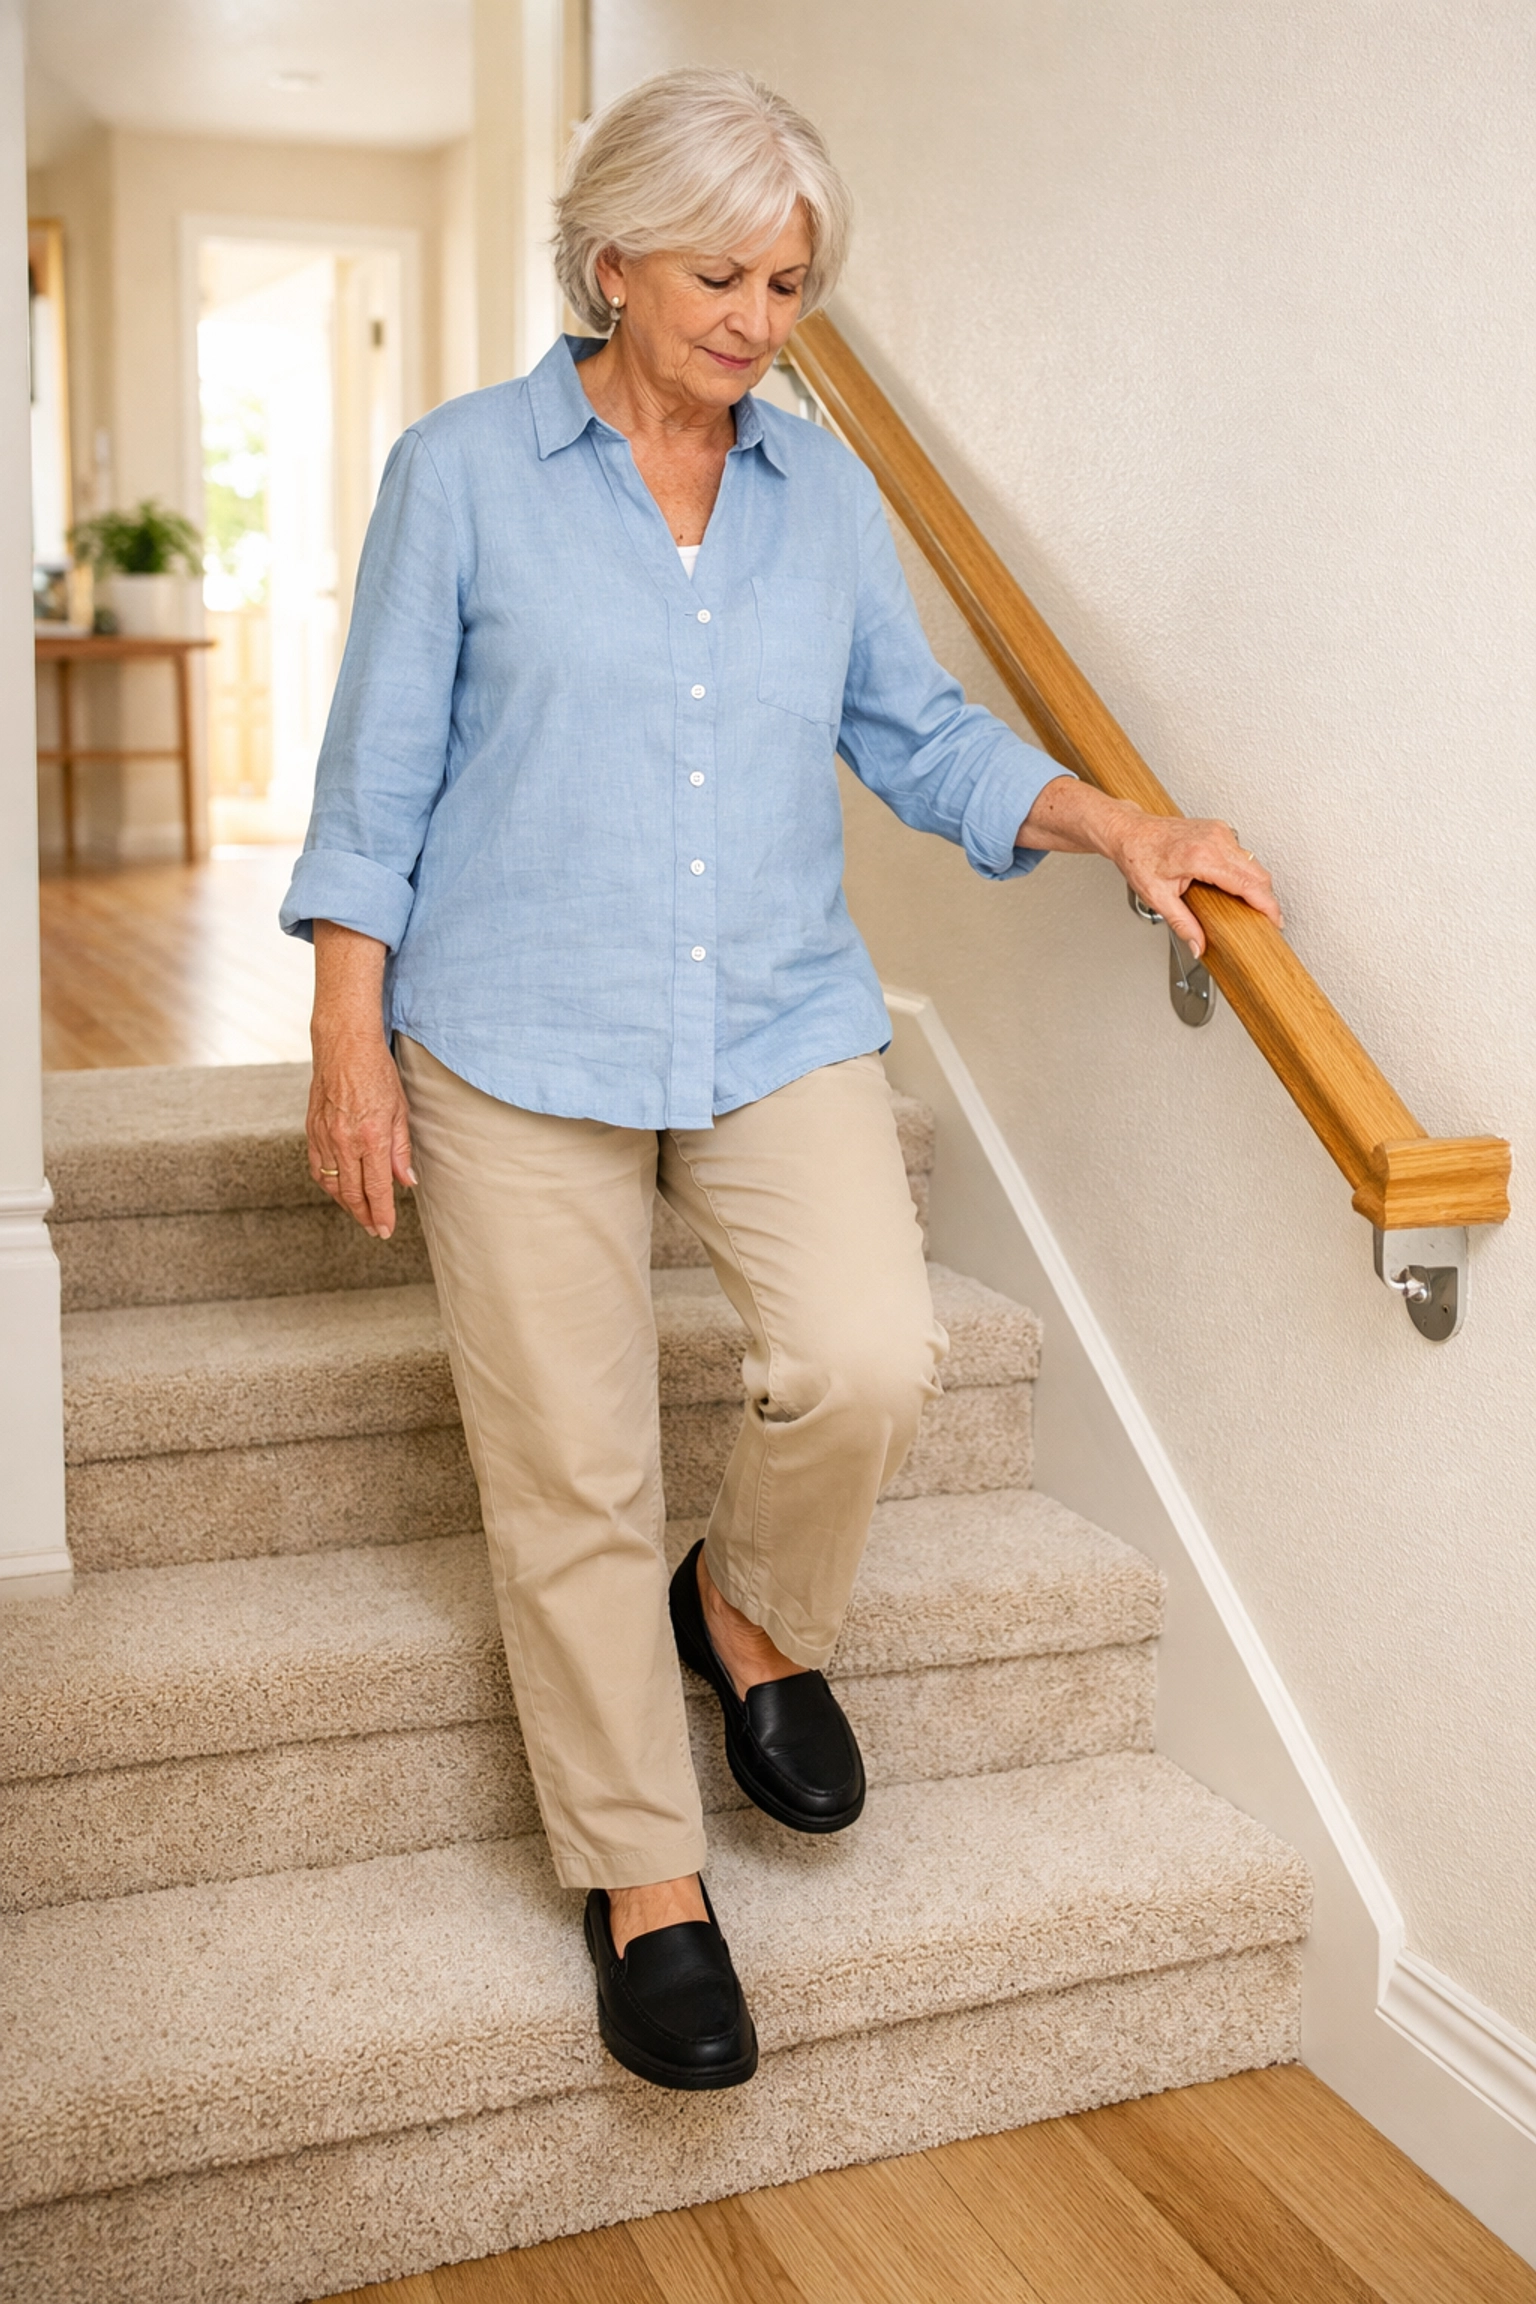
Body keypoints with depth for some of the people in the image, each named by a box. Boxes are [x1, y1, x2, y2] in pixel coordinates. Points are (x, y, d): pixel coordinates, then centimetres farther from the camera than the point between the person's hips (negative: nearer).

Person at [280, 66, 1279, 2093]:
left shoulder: (826, 488, 11)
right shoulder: (464, 472, 1)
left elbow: (919, 729, 15)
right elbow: (379, 778, 2)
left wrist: (1118, 826, 1)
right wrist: (348, 1040, -3)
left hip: (782, 1023, 3)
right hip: (522, 1047, -2)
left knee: (871, 1363, -19)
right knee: (574, 1479, 0)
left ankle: (754, 1612, 15)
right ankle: (640, 1872, 19)